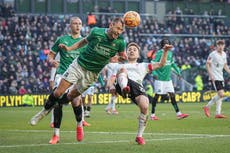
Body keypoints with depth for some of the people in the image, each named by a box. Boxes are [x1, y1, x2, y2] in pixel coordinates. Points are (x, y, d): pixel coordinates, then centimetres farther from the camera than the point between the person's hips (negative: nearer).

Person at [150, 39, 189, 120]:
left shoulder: (170, 53, 11)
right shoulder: (159, 53, -11)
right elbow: (153, 63, -16)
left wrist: (177, 71, 19)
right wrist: (154, 73, -28)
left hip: (168, 79, 6)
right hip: (160, 79, -6)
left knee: (172, 95, 3)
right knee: (157, 95, -1)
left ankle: (178, 113, 3)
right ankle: (152, 115, 8)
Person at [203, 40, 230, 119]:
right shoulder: (213, 54, -11)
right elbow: (207, 64, -11)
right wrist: (211, 75, -18)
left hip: (220, 77, 8)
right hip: (214, 78, -8)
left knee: (220, 95, 5)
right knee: (221, 94, -16)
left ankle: (218, 113, 7)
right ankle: (207, 107, -3)